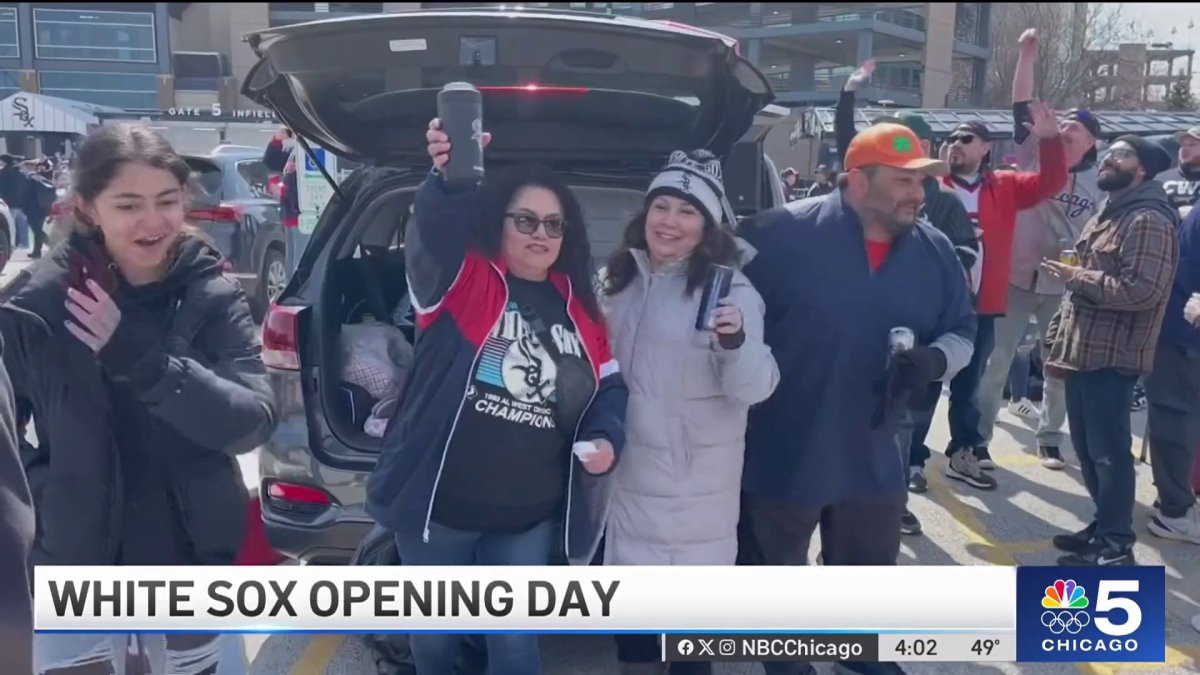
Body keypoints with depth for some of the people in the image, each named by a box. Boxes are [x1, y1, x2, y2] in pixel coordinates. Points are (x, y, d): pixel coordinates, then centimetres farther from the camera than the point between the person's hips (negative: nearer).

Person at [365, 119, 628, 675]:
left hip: (528, 517, 3)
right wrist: (449, 178, -50)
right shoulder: (461, 276, -8)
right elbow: (433, 232, -30)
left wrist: (606, 438, -8)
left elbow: (611, 386, 12)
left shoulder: (579, 307, 5)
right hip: (437, 505, -2)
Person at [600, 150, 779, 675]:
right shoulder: (620, 280, 4)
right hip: (628, 466, 6)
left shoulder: (729, 290, -13)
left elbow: (753, 388, -20)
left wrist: (736, 343, -38)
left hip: (696, 478, -6)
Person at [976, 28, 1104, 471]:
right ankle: (978, 436, 12)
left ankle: (1050, 438, 25)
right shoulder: (1035, 155, 1)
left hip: (1063, 287, 2)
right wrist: (1026, 57, -12)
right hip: (1014, 277, -2)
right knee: (996, 359, 2)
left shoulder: (1098, 183, 4)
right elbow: (1021, 107, -5)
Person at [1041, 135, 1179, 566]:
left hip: (1111, 357, -10)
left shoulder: (1149, 220, -13)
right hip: (1084, 351, 10)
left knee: (1108, 451, -2)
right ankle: (1104, 527, 29)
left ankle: (1115, 545, 9)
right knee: (1087, 448, 16)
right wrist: (1058, 337, 19)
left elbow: (1141, 290, -25)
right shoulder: (1107, 215, 18)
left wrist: (1077, 276, -17)